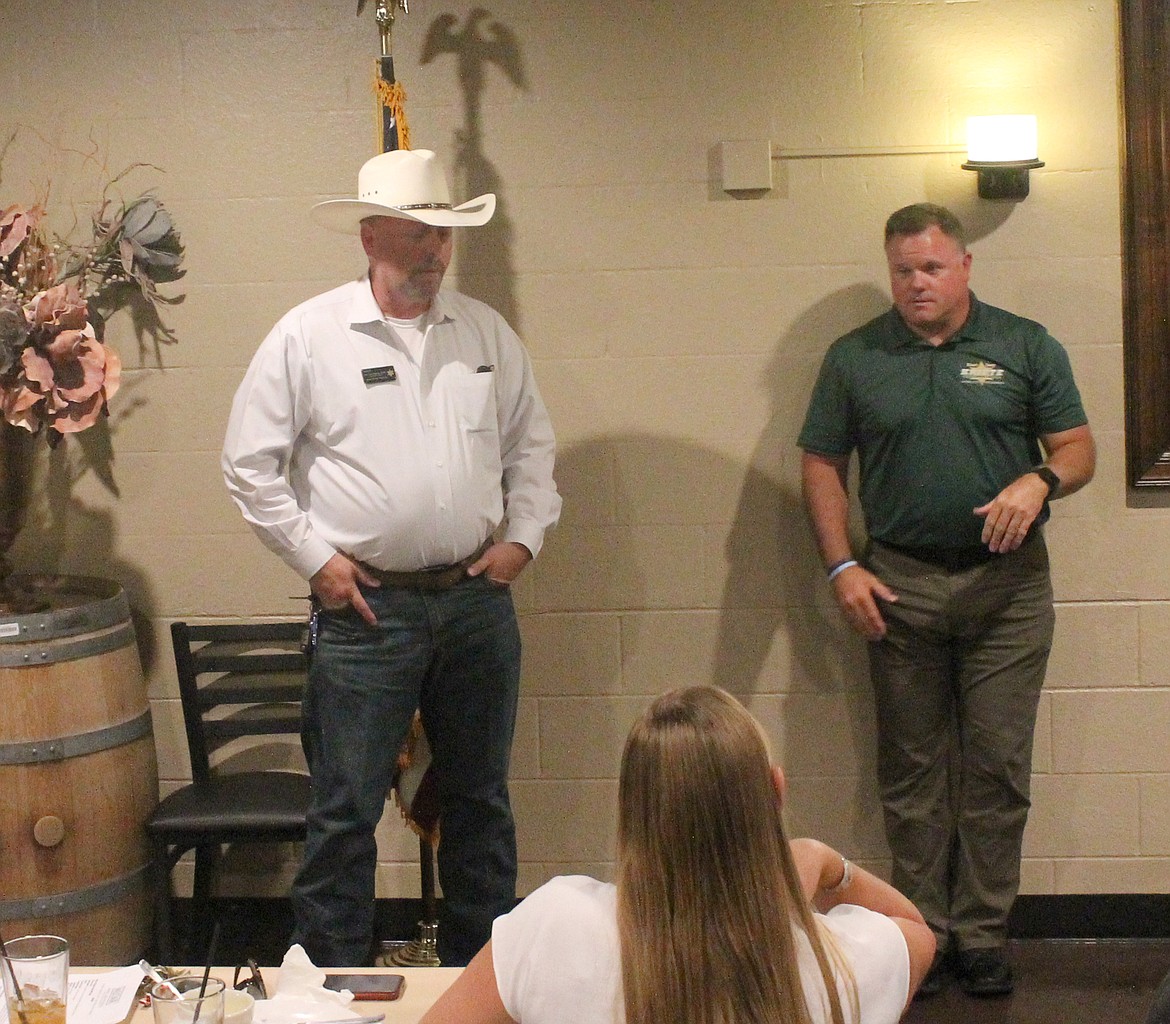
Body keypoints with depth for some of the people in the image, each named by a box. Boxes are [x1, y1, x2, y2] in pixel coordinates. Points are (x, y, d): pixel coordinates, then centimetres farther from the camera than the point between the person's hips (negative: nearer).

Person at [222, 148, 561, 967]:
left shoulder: (486, 332, 8)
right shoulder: (308, 336, -5)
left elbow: (532, 445, 17)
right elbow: (252, 464, -2)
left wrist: (523, 536, 5)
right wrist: (315, 557, -6)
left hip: (478, 600, 4)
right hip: (366, 608, -4)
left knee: (480, 799, 14)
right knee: (347, 809, 0)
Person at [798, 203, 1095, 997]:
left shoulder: (1026, 347, 5)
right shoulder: (854, 358, 7)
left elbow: (1078, 448, 5)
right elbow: (823, 465, 8)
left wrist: (1039, 480, -18)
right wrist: (842, 567, -3)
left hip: (1007, 583, -1)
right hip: (899, 585, 1)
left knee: (997, 766, 1)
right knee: (912, 769, 6)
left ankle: (983, 934, 11)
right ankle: (923, 934, 15)